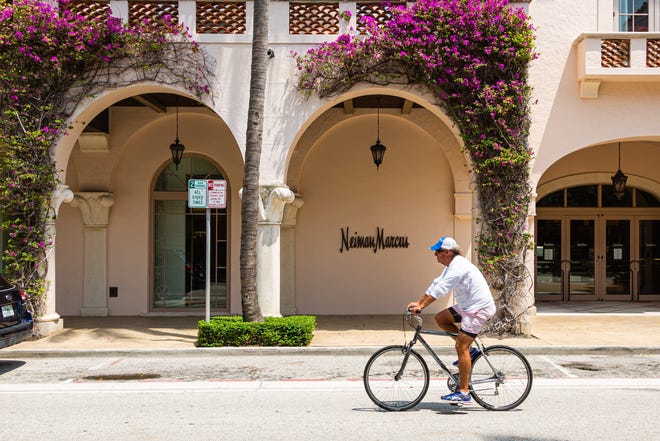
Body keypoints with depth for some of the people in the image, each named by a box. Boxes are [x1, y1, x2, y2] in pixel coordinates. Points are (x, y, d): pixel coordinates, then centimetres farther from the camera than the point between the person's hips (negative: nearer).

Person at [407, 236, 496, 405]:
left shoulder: (458, 266, -20)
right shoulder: (452, 266, 13)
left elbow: (441, 289, -26)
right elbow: (436, 284, 13)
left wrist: (421, 306, -27)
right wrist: (418, 302, 7)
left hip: (479, 309, -10)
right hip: (468, 306, 10)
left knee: (460, 347, -12)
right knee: (440, 318, 8)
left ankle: (463, 393, -8)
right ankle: (469, 351, 13)